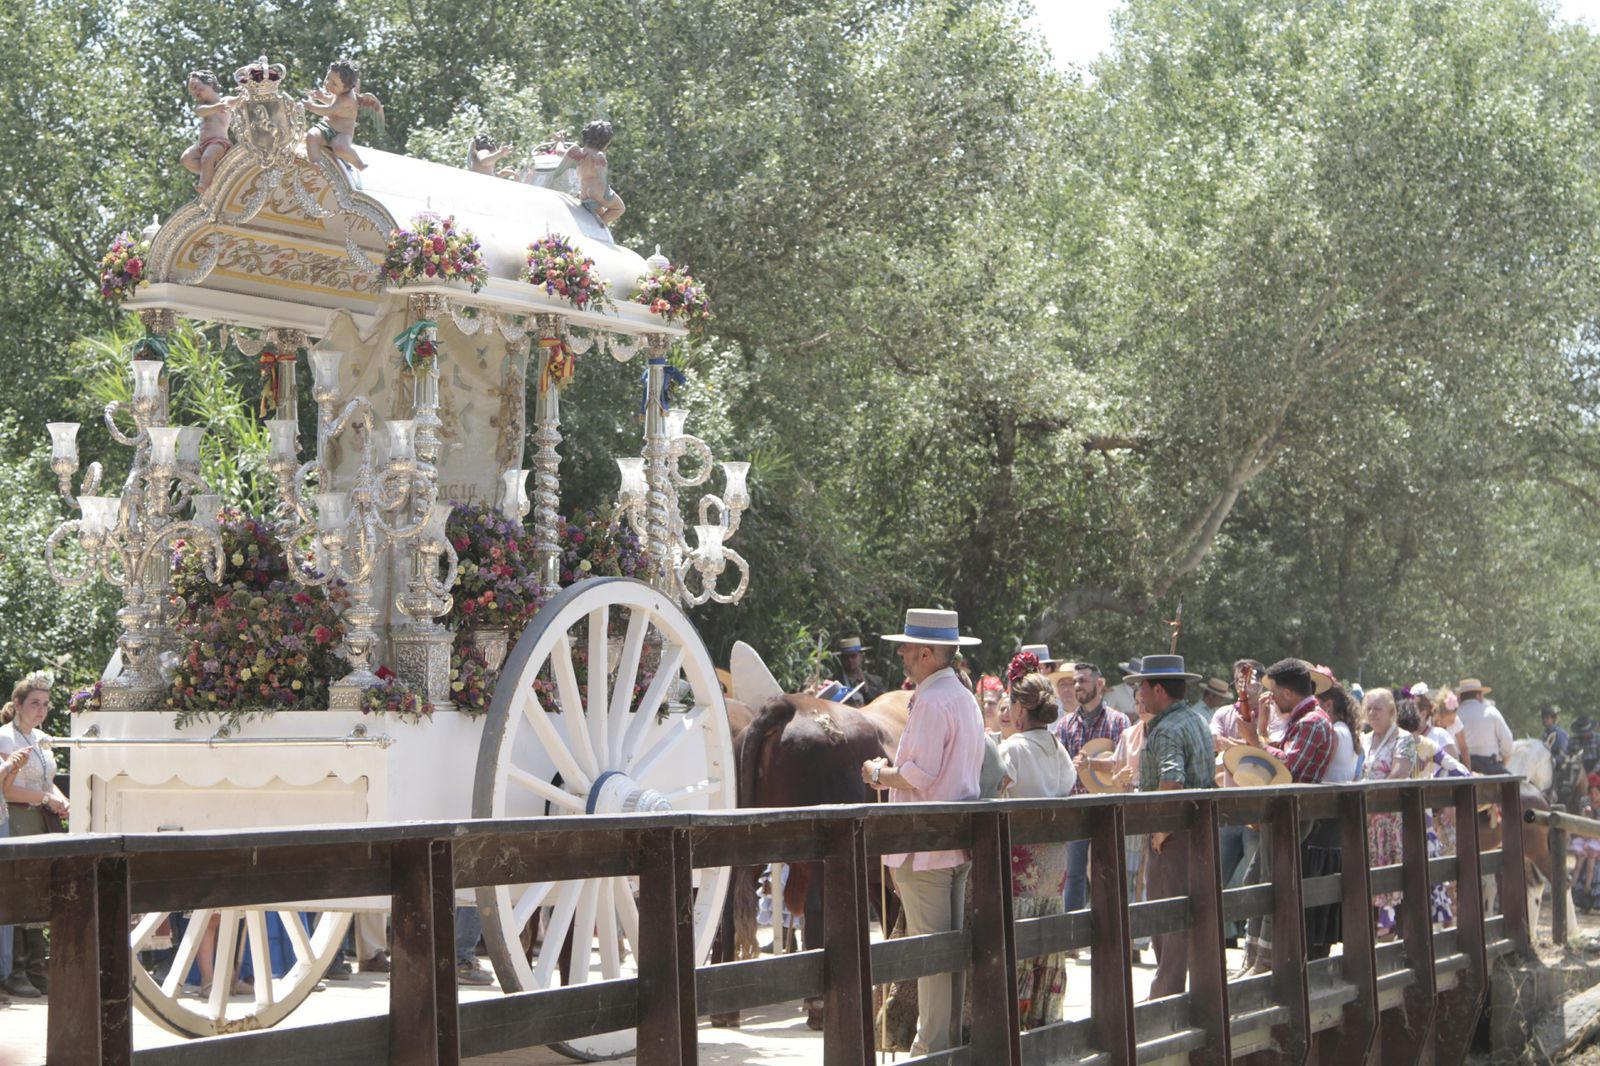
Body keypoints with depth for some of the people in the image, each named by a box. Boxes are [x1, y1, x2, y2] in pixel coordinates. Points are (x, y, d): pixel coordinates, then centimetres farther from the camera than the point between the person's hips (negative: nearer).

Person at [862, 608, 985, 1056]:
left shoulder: (931, 701, -15)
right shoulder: (964, 698, 16)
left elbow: (921, 774, -22)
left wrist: (880, 774, -5)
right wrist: (893, 771, 16)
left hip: (925, 843, -10)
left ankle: (933, 1044, -1)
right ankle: (953, 1035, 19)